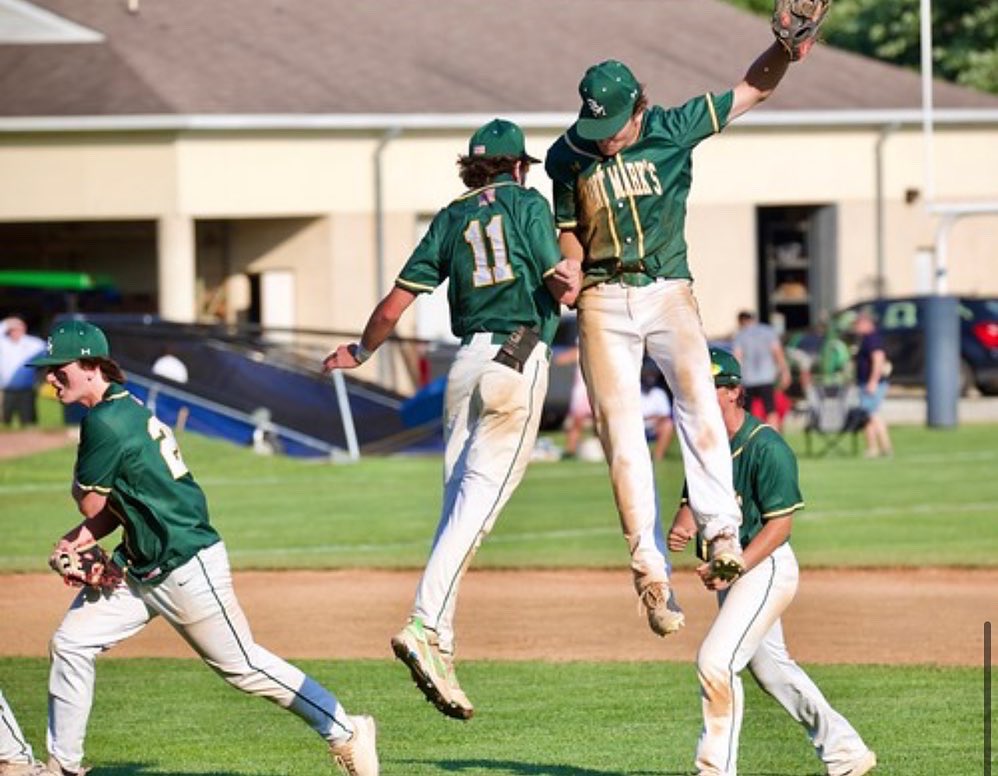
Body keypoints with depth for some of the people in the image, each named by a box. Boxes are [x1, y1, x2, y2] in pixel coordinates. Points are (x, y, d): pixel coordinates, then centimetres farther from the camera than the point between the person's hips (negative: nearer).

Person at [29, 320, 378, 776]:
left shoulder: (105, 423, -21)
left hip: (186, 567, -10)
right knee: (70, 644, 4)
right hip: (138, 565, 10)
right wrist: (84, 536, -1)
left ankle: (346, 733, 11)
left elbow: (90, 504, -15)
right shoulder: (126, 409, 9)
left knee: (242, 666, 1)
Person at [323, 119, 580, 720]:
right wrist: (572, 279, 19)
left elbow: (394, 307, 13)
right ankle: (425, 626, -27)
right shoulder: (527, 204, 5)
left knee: (460, 505, 6)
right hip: (520, 359, -5)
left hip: (466, 363, 5)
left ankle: (440, 644, -2)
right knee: (478, 500, -13)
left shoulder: (452, 219, 16)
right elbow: (564, 292, -5)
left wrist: (360, 353, 30)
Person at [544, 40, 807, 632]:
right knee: (621, 431, -6)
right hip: (603, 302, 1)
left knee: (696, 395, -24)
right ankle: (651, 570, -6)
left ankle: (722, 534, -31)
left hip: (668, 292, -1)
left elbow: (754, 89, 4)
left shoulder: (674, 129, -1)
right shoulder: (568, 156, 3)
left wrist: (786, 48, -15)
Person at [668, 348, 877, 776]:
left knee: (716, 660, -19)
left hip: (766, 567, -9)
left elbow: (779, 524, -19)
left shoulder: (767, 447, -18)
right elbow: (694, 500, 11)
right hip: (732, 570, 9)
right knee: (770, 667, 18)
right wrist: (681, 528, -13)